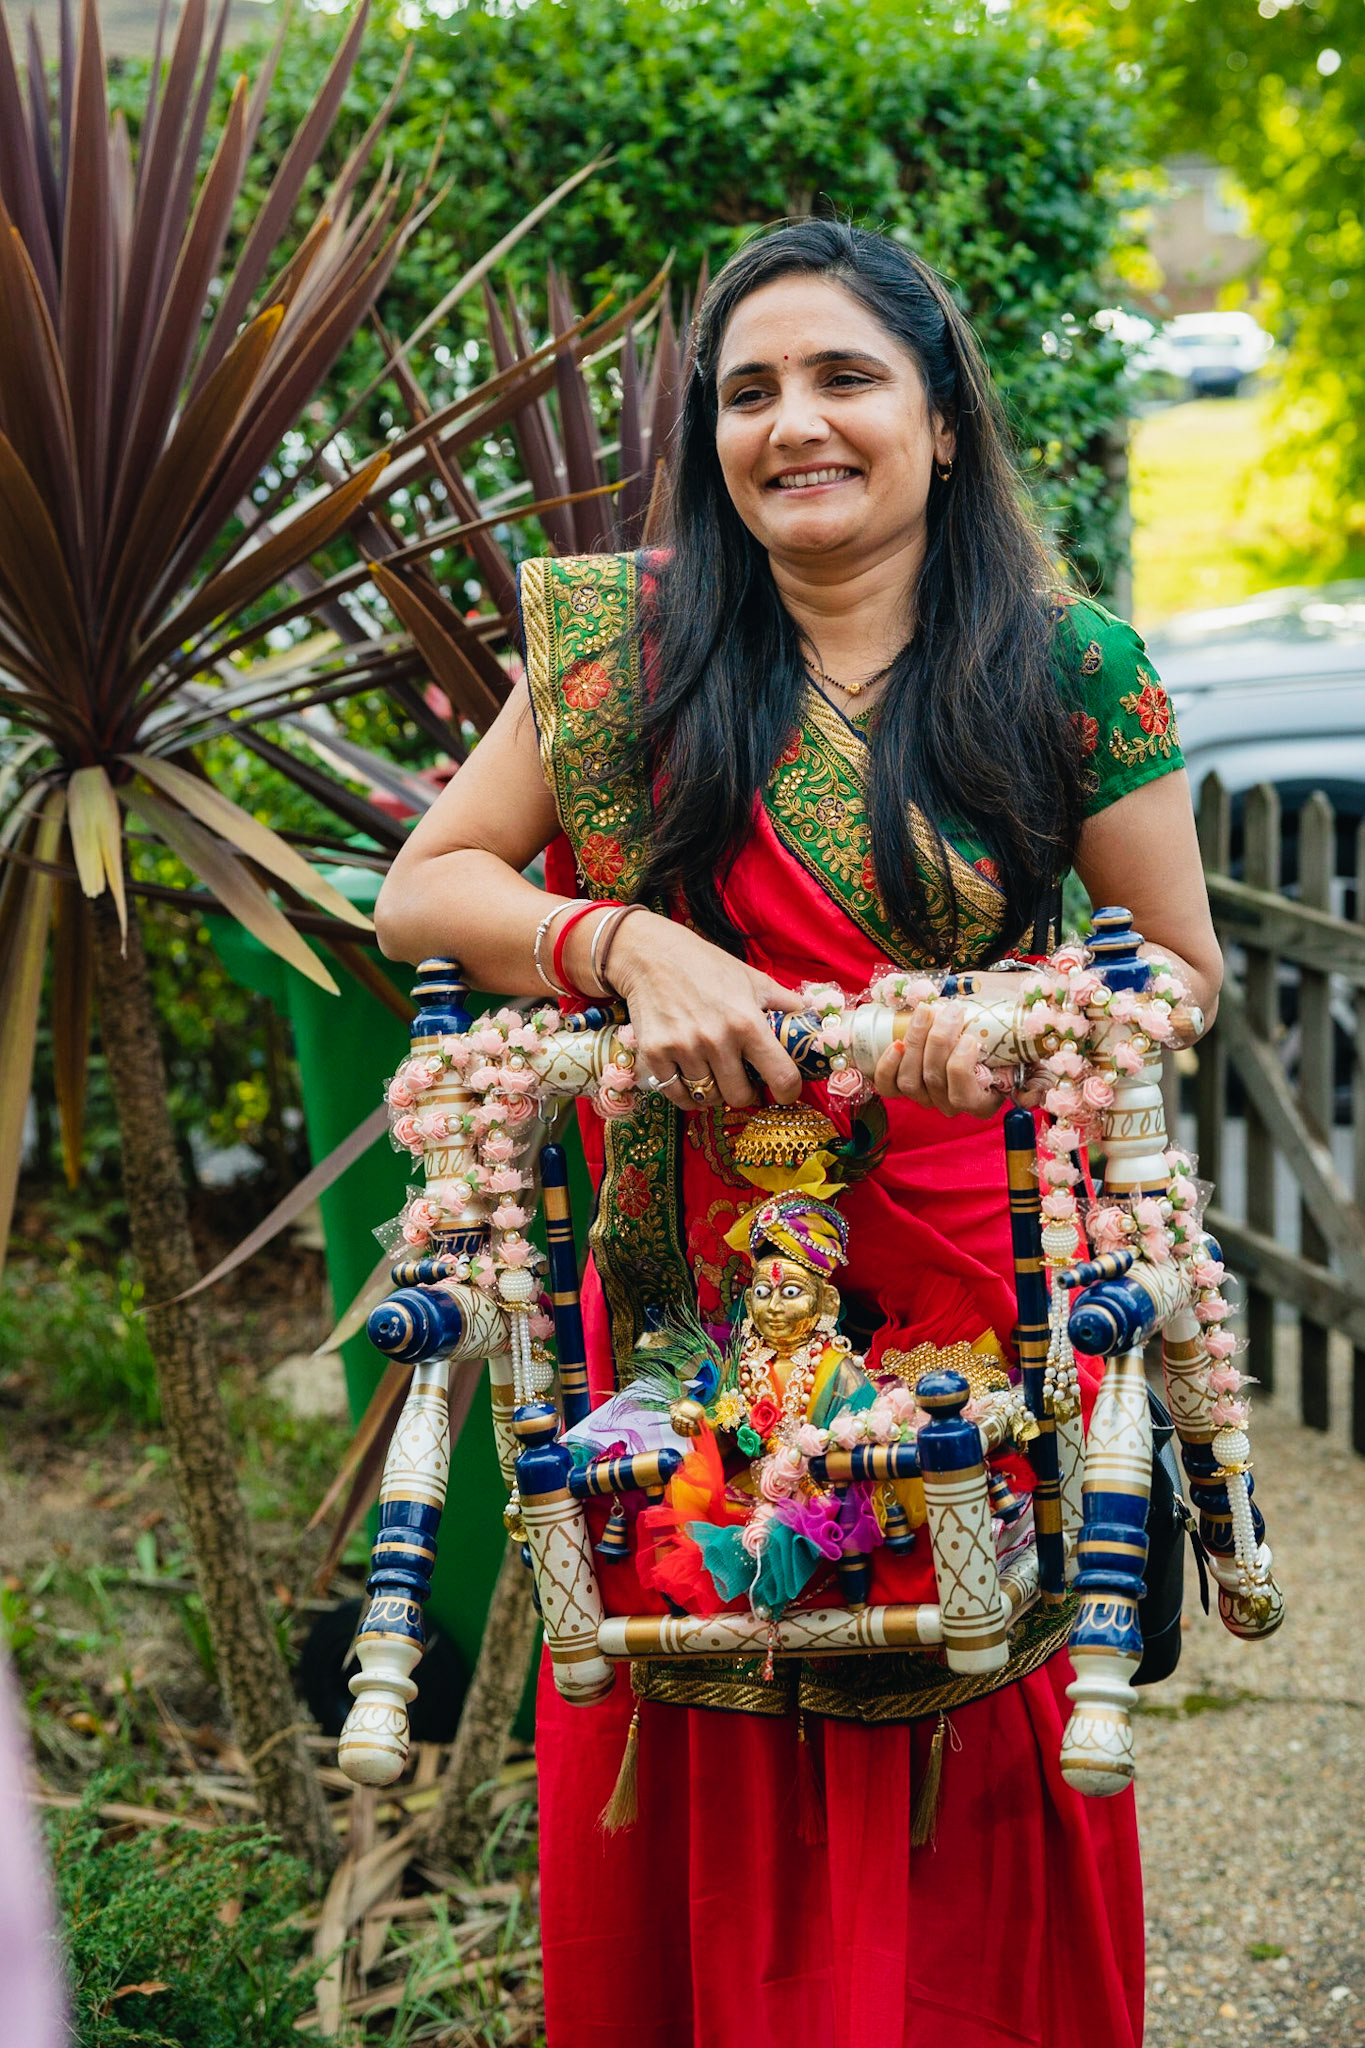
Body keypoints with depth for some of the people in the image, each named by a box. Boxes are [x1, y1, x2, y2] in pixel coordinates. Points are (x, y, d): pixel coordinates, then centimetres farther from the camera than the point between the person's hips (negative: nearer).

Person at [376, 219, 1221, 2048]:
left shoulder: (1074, 673, -2)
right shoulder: (626, 641, 1)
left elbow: (1184, 972, 5)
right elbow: (422, 888, 3)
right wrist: (627, 947, -16)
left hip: (977, 1293, -1)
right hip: (698, 1287, 1)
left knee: (967, 1817, 7)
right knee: (702, 1821, 9)